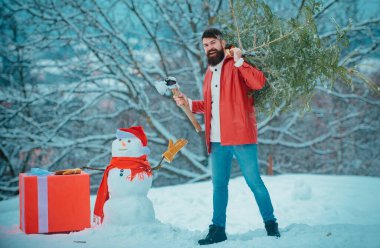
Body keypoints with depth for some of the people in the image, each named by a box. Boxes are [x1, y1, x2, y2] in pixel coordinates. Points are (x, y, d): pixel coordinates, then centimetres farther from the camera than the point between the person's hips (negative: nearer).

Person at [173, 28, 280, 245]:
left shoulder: (236, 65, -2)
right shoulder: (209, 74, 19)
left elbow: (259, 82, -19)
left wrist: (239, 61, -22)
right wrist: (188, 103, 14)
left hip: (240, 135, -7)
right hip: (217, 140, 7)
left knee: (253, 180, -2)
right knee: (219, 184, 10)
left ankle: (271, 224, 10)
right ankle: (218, 229, 17)